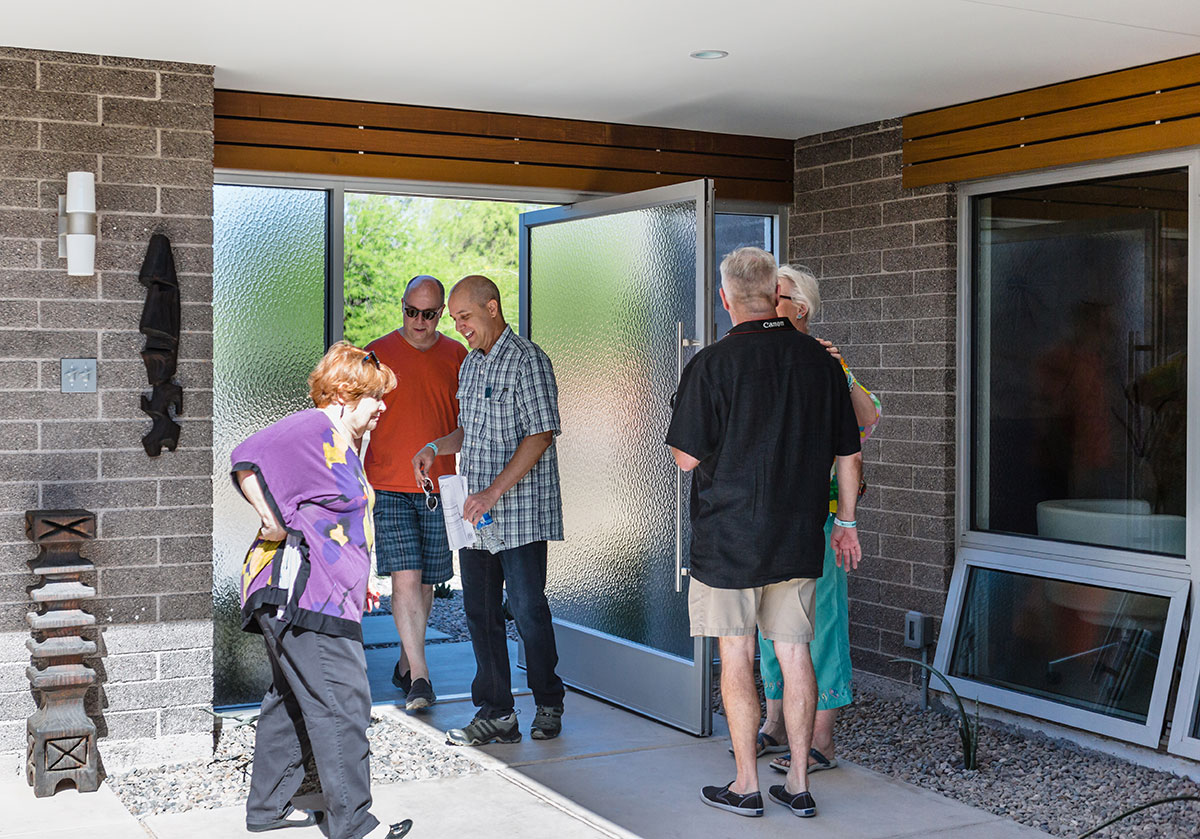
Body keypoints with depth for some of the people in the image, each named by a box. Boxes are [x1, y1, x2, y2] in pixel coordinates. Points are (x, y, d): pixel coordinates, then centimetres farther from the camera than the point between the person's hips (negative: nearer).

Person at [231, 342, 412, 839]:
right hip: (302, 594, -11)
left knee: (293, 700, 16)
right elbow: (246, 459, -24)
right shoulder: (314, 429, -12)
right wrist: (272, 520, -19)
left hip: (322, 596, 11)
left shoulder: (341, 444, 22)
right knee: (342, 702, -8)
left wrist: (356, 584, 24)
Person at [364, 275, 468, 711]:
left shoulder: (456, 355, 7)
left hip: (439, 487, 2)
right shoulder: (377, 354, 0)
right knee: (405, 578, -11)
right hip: (389, 485, -2)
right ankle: (419, 675, -7)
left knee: (425, 581, 9)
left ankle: (406, 663, 26)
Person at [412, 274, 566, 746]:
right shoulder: (470, 365, 16)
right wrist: (435, 448, 7)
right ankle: (495, 714, 14)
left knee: (527, 609, -1)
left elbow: (540, 434, -17)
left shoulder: (527, 360, -10)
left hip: (521, 511, -8)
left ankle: (549, 705, 17)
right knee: (480, 610, 7)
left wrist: (494, 491, -22)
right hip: (476, 512, 8)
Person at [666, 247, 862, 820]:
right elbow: (849, 454, 7)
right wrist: (845, 523, 19)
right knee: (794, 653, 10)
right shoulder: (819, 359, 2)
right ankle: (798, 784, 17)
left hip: (728, 537, -4)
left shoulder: (713, 364, -11)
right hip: (799, 537, 4)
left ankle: (746, 786, 12)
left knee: (736, 658, 5)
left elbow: (687, 456, -9)